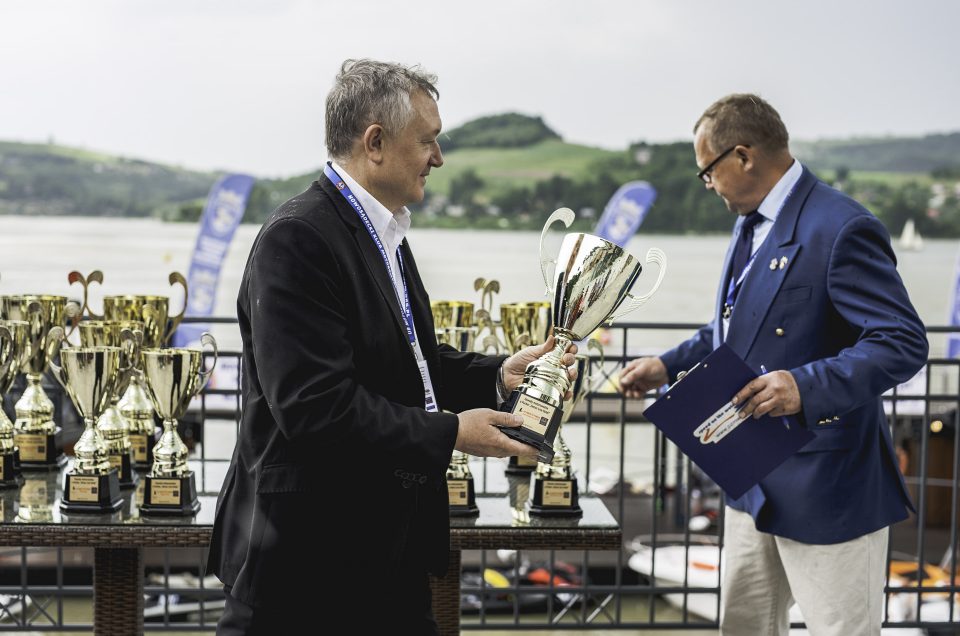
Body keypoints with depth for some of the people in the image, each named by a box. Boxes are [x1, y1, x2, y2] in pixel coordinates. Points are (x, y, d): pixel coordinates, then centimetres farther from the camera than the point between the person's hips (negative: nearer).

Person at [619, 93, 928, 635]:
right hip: (755, 481, 10)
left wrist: (807, 386, -36)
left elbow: (903, 343, -25)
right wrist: (669, 366, 13)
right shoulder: (751, 224, 11)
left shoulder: (842, 229, -20)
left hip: (827, 487, -9)